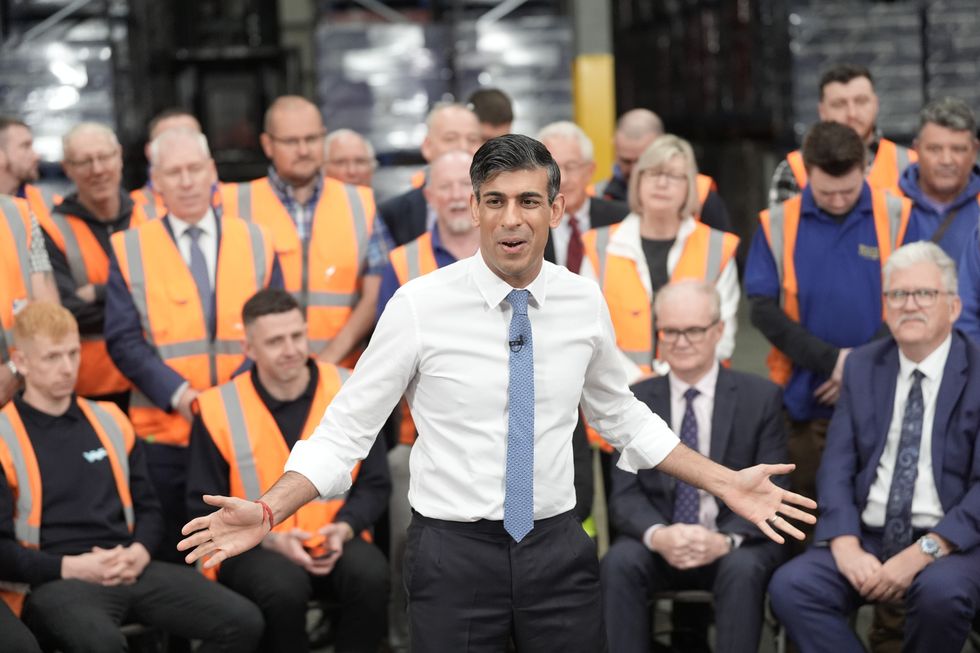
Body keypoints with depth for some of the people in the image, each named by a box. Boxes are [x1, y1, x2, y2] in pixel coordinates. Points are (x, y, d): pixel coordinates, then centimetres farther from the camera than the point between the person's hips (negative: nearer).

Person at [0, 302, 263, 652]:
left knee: (243, 621, -13)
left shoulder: (109, 420, 16)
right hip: (53, 582, -6)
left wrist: (139, 552, 0)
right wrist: (69, 567, -15)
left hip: (130, 572, 6)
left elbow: (148, 506, 22)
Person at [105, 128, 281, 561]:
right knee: (173, 561, 5)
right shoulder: (130, 250, 3)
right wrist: (178, 394, -16)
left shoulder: (255, 243, 8)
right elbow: (123, 341, -3)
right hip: (164, 434, -1)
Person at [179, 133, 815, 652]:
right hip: (453, 554, -3)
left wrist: (726, 484, 11)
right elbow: (347, 429, -6)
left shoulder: (585, 303, 1)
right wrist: (267, 512, -19)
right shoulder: (421, 305, -10)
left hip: (559, 548, 3)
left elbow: (621, 415, 16)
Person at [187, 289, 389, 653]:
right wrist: (270, 539, -14)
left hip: (333, 543, 2)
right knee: (284, 588, -36)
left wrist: (345, 527, -13)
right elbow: (205, 508, 0)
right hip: (252, 548, -2)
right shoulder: (218, 409, -5)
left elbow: (374, 485, 7)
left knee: (371, 576, -31)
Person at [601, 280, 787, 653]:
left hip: (735, 545, -1)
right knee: (619, 562, -30)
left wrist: (726, 540, -23)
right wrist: (657, 535, -23)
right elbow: (626, 495, 0)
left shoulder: (760, 397, 1)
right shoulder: (636, 401, 5)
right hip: (659, 544, 1)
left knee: (743, 569, -34)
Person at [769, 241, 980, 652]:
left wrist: (923, 553, -20)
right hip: (864, 537, 3)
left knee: (941, 592, -36)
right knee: (790, 587, -24)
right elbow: (837, 465, 5)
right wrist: (845, 546, -12)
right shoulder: (862, 367, 11)